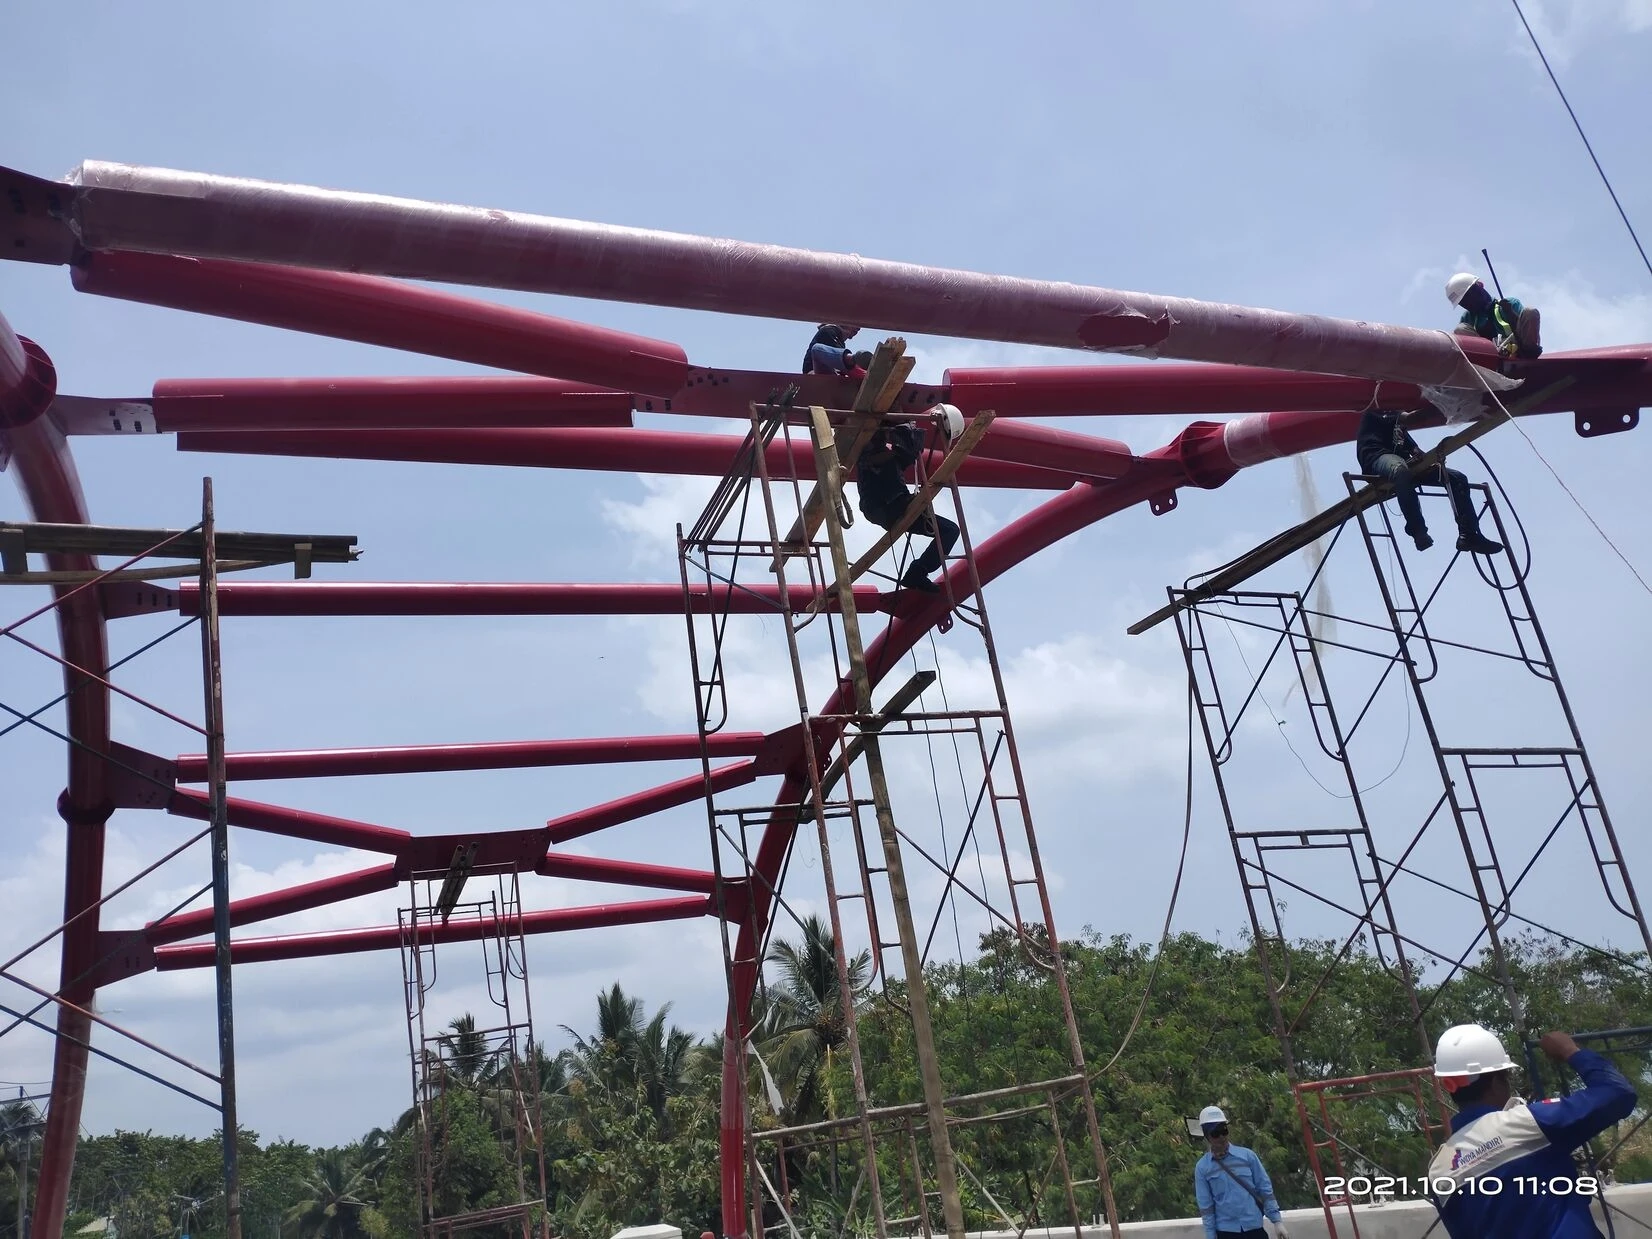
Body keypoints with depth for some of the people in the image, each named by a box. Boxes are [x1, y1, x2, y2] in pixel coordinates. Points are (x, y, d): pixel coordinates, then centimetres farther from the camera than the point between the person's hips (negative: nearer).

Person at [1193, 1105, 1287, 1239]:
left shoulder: (1247, 1155, 0)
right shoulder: (1202, 1168, 0)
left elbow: (1265, 1189, 4)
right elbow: (1205, 1206, 1)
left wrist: (1277, 1220, -1)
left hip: (1254, 1228, 0)